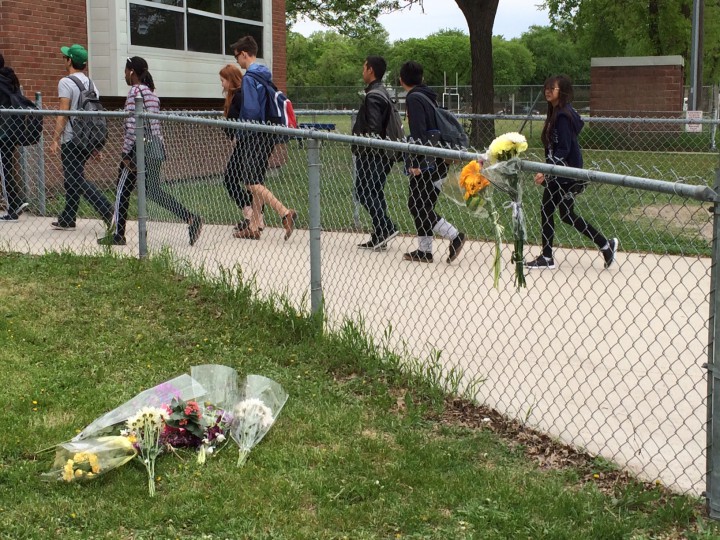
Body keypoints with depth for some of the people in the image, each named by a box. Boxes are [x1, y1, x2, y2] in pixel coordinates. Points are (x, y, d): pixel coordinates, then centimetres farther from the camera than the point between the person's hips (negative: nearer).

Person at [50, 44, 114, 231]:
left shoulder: (66, 82, -9)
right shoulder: (90, 83, 13)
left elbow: (63, 114, -17)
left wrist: (55, 139, -16)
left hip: (71, 139, -8)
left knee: (77, 181, -7)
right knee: (72, 180, 15)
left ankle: (109, 212, -19)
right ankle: (67, 220, 21)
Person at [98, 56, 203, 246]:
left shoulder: (135, 91, -11)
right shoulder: (152, 93, 16)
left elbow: (132, 126, -17)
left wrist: (126, 153, -15)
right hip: (156, 147, 8)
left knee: (123, 190, 2)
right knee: (153, 190, 11)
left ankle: (117, 235, 7)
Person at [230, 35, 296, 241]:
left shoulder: (249, 78, -14)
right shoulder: (265, 76, 14)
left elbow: (250, 110, -21)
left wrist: (239, 134, -9)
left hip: (254, 137, -9)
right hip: (267, 136, 9)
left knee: (252, 182, -7)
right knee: (257, 182, 12)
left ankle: (285, 212, -21)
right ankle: (254, 227, 16)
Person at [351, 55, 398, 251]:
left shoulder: (373, 96, -15)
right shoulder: (382, 93, 16)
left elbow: (373, 129, -22)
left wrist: (362, 146, -12)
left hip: (371, 154, -10)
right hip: (380, 153, 10)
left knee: (364, 192, -5)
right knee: (375, 193, 12)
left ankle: (386, 228, -9)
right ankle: (379, 237, 13)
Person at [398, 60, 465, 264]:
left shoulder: (414, 98, -12)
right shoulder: (428, 96, 15)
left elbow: (418, 133, -21)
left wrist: (415, 162, -21)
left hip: (426, 163, -9)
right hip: (436, 161, 9)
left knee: (418, 205, -3)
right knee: (422, 205, 12)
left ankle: (454, 236, -6)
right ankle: (424, 250, 15)